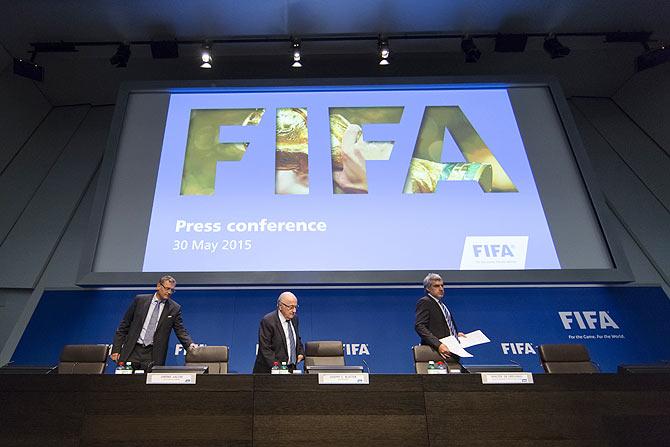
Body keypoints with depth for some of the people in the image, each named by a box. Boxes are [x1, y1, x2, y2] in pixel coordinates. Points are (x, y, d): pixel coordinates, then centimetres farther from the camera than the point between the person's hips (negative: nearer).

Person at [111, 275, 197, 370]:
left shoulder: (174, 308, 0)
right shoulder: (140, 300, 2)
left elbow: (180, 330, 0)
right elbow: (124, 325, 6)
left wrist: (190, 344, -19)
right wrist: (116, 349, 3)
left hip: (153, 356, -1)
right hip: (132, 351, 1)